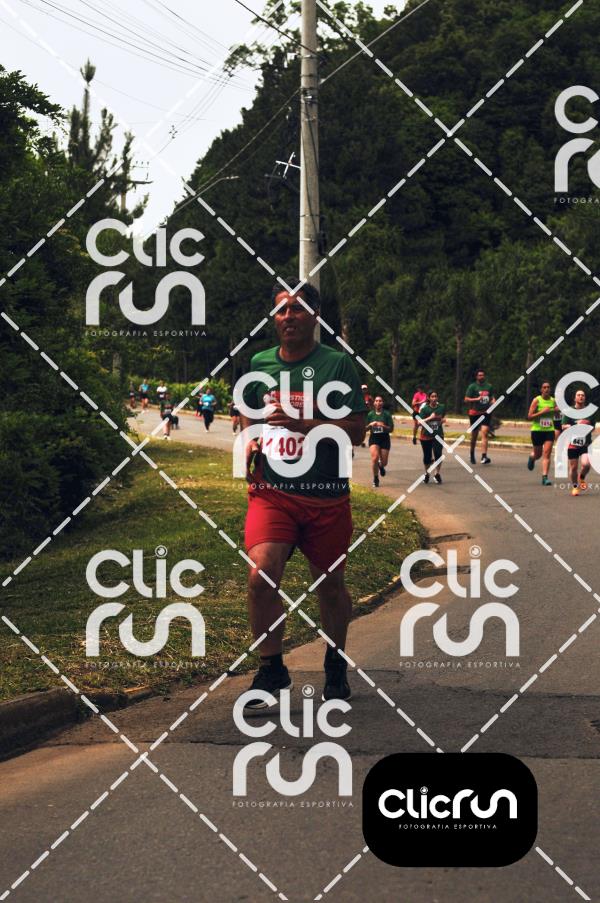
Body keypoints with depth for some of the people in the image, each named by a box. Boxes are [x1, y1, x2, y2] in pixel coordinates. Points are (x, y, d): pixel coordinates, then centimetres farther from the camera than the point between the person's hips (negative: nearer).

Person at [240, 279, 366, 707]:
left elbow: (356, 430, -8)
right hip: (272, 491, 2)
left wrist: (302, 424, -19)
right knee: (262, 572, -19)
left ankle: (336, 665, 35)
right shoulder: (259, 364, 9)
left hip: (326, 496, -1)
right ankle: (272, 668, -4)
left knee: (330, 584, 11)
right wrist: (250, 442, 7)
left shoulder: (337, 363, -3)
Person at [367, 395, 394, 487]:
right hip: (374, 438, 0)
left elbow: (391, 429, -3)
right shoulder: (370, 414, 2)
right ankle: (375, 479, -1)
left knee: (384, 462, 3)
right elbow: (365, 428, 6)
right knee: (374, 458, -20)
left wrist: (383, 426, -20)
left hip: (384, 438, 0)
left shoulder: (387, 414, -2)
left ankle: (381, 466, 44)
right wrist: (370, 425, -14)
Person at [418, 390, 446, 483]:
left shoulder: (442, 407, 1)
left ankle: (437, 474, 8)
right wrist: (430, 418, -21)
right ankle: (427, 474, 31)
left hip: (438, 435, 1)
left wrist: (443, 419, -1)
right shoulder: (425, 409, -8)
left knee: (438, 454, -11)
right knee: (427, 456, 9)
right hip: (426, 436, -1)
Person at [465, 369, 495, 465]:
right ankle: (472, 454, 31)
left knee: (484, 433, -15)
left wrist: (493, 401, 1)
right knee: (474, 435, 10)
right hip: (475, 413, -2)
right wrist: (477, 399, -17)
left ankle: (484, 456, -23)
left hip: (486, 413, 2)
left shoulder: (489, 386, 12)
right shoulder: (472, 386, -1)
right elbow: (466, 399, -5)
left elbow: (491, 397, 24)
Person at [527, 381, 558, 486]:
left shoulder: (553, 401, 4)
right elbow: (529, 417, -11)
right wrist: (542, 412, -21)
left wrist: (557, 411, -3)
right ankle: (532, 457, 48)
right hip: (537, 430, -2)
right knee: (538, 454, 11)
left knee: (547, 454, -10)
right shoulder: (536, 400, -7)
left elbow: (556, 415, 20)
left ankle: (545, 477, -11)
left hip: (549, 430, 2)